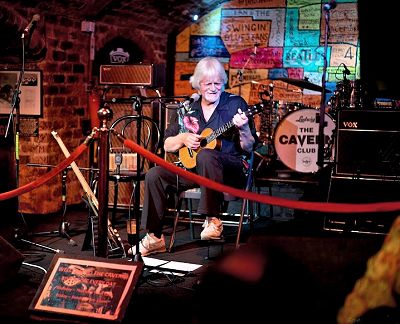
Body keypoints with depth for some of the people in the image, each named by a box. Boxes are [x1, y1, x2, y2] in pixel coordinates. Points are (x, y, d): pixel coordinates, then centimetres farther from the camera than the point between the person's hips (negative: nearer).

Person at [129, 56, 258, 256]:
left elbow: (248, 148, -5)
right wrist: (183, 138, -6)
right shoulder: (188, 109, 11)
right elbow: (167, 146, 14)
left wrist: (244, 129, -24)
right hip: (191, 167, 5)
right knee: (154, 175, -15)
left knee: (205, 156, -37)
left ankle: (213, 220, -27)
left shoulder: (235, 104, 0)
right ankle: (154, 238, -7)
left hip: (230, 170, -5)